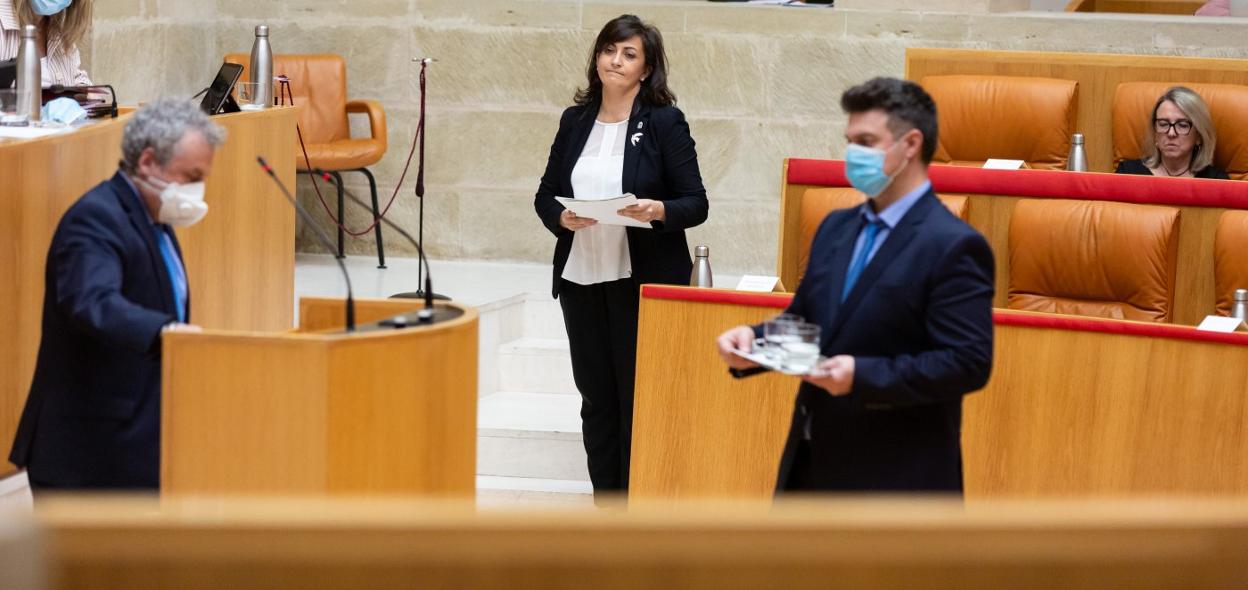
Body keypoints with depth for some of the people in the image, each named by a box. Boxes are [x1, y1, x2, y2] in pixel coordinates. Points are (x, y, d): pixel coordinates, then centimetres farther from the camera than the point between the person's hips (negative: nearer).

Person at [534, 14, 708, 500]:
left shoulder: (665, 122, -4)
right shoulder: (575, 121, 9)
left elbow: (696, 204, -5)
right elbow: (545, 195, 12)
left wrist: (658, 210, -25)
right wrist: (562, 218, -10)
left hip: (643, 281, -4)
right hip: (581, 278, 5)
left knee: (637, 398, -1)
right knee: (595, 397, 9)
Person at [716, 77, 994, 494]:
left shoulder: (952, 247, -13)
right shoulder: (837, 228, 13)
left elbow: (969, 362, -19)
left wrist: (864, 376, -26)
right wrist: (755, 337, -1)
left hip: (896, 480, -8)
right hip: (815, 466, 8)